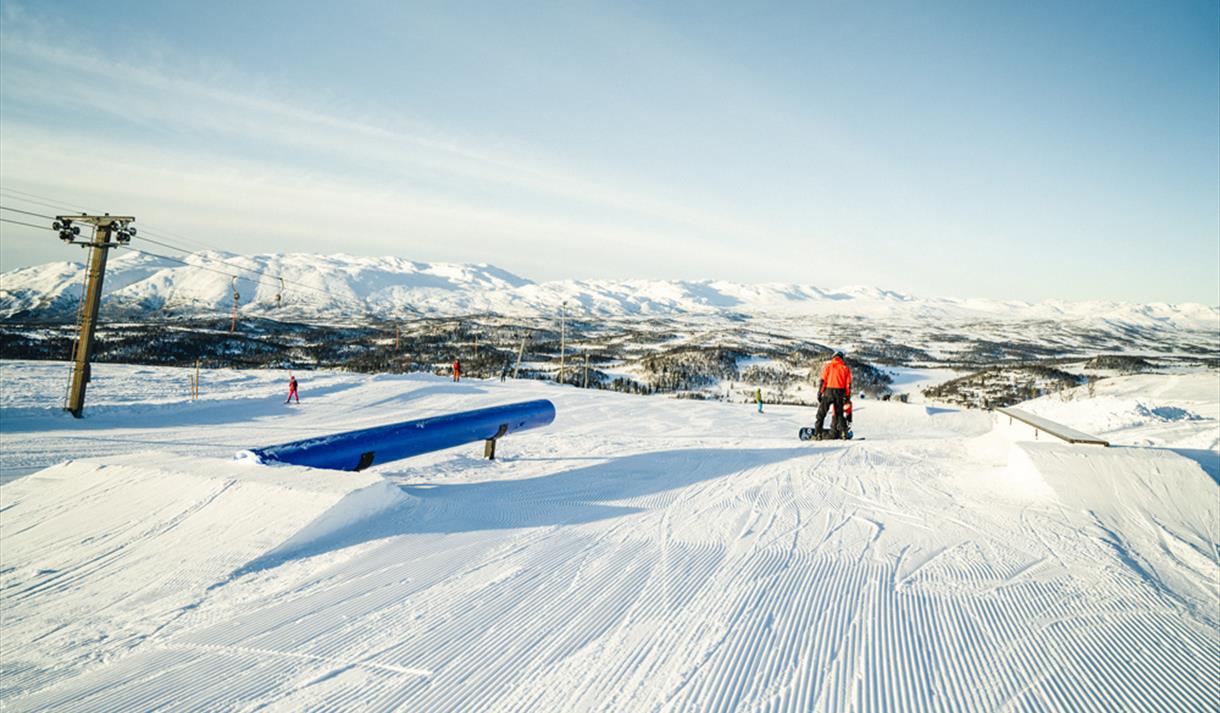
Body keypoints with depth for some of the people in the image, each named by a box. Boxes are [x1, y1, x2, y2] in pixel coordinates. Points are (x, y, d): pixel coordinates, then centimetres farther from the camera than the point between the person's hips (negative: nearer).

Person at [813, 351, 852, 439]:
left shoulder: (828, 365, 6)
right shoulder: (846, 368, 11)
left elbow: (823, 380, -2)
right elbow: (848, 383, 6)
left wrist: (820, 392, -2)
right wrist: (847, 396, 8)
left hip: (829, 390, -2)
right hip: (840, 392, 2)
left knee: (821, 413, 1)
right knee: (839, 413, 14)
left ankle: (818, 433, -7)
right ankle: (843, 431, 4)